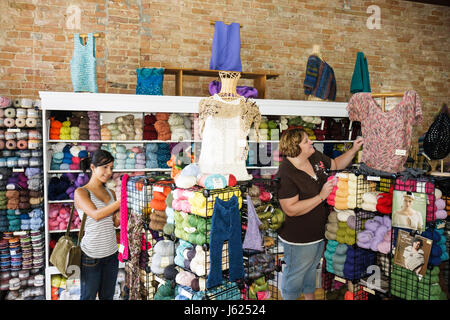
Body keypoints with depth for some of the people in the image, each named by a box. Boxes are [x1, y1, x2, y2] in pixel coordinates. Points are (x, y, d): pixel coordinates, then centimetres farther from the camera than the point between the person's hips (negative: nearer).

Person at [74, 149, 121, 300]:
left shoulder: (110, 193, 8)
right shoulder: (81, 192, -9)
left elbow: (115, 223, 10)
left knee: (107, 296, 16)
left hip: (111, 254, 5)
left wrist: (119, 218, -11)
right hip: (91, 255, -5)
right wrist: (122, 201, -30)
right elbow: (96, 215, -24)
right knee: (88, 296, 10)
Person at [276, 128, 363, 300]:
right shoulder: (285, 174, -29)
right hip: (299, 239, -8)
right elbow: (291, 209, -31)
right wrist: (321, 196, -31)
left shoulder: (316, 157, -6)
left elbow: (337, 164, 13)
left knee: (312, 267, 30)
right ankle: (289, 297, 39)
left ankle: (309, 296, 53)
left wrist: (354, 149, -1)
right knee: (295, 274, 14)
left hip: (319, 231, 8)